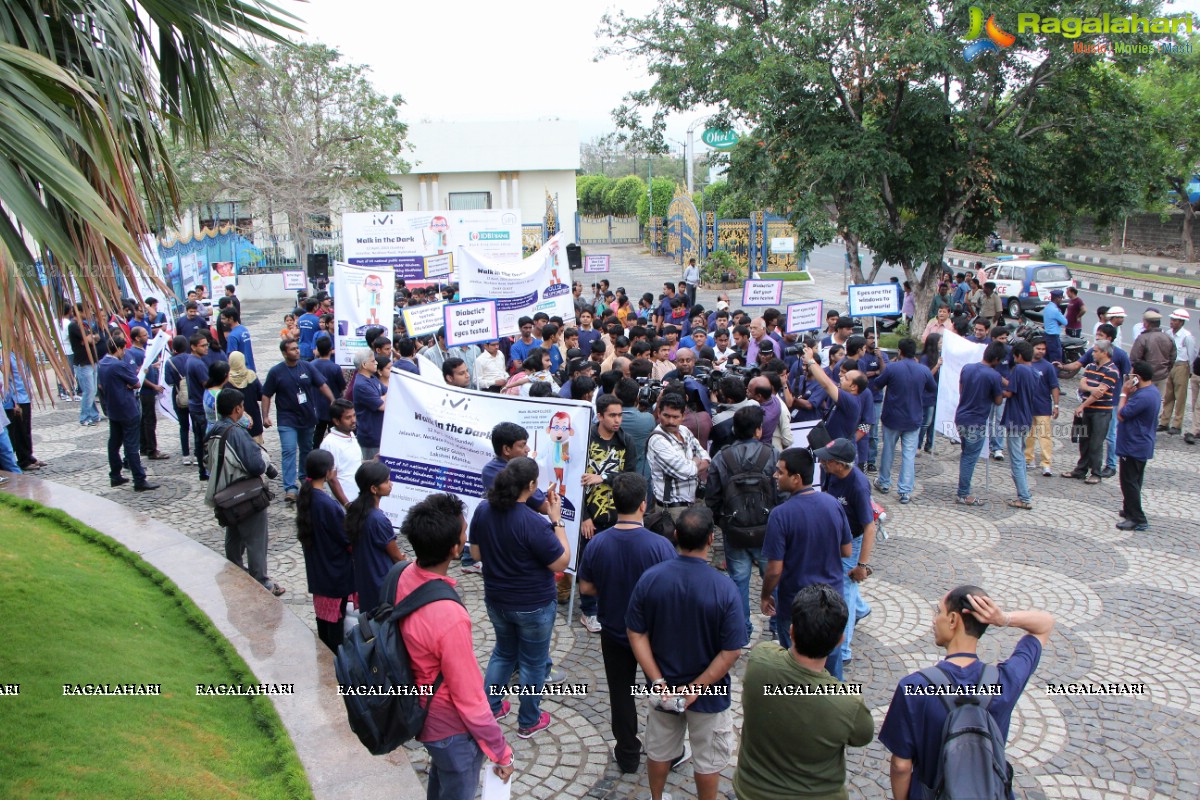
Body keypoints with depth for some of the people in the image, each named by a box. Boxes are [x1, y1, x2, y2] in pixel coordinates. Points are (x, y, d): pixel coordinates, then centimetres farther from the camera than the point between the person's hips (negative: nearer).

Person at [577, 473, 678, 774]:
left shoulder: (597, 544, -18)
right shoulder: (660, 545, -26)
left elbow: (586, 588, -6)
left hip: (614, 633, 2)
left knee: (621, 694, 18)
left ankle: (627, 755, 31)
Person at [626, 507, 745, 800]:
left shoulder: (650, 578, -16)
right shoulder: (724, 588, -24)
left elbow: (636, 634, -11)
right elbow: (731, 652, -22)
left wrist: (658, 681, -11)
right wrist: (697, 688, -15)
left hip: (663, 686, 3)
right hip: (708, 692, -3)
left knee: (659, 749, 25)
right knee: (707, 759, 20)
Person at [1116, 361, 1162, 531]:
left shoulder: (1143, 397, -28)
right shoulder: (1152, 391, 7)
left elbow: (1121, 415, -21)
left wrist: (1124, 393, -15)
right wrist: (1131, 392, 1)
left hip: (1133, 447, -11)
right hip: (1142, 445, 11)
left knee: (1129, 481, -3)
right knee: (1133, 481, 22)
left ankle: (1138, 520, 1)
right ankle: (1130, 510, 34)